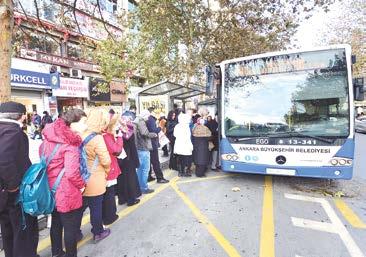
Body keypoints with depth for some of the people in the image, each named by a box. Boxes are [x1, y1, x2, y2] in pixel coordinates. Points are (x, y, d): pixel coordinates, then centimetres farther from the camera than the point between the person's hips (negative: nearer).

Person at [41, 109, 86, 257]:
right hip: (67, 193, -9)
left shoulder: (49, 137, 1)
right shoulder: (70, 142, -25)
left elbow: (42, 155, 15)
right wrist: (81, 184, -13)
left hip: (52, 190, 9)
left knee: (56, 223, 26)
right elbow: (71, 173, -31)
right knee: (71, 227, 10)